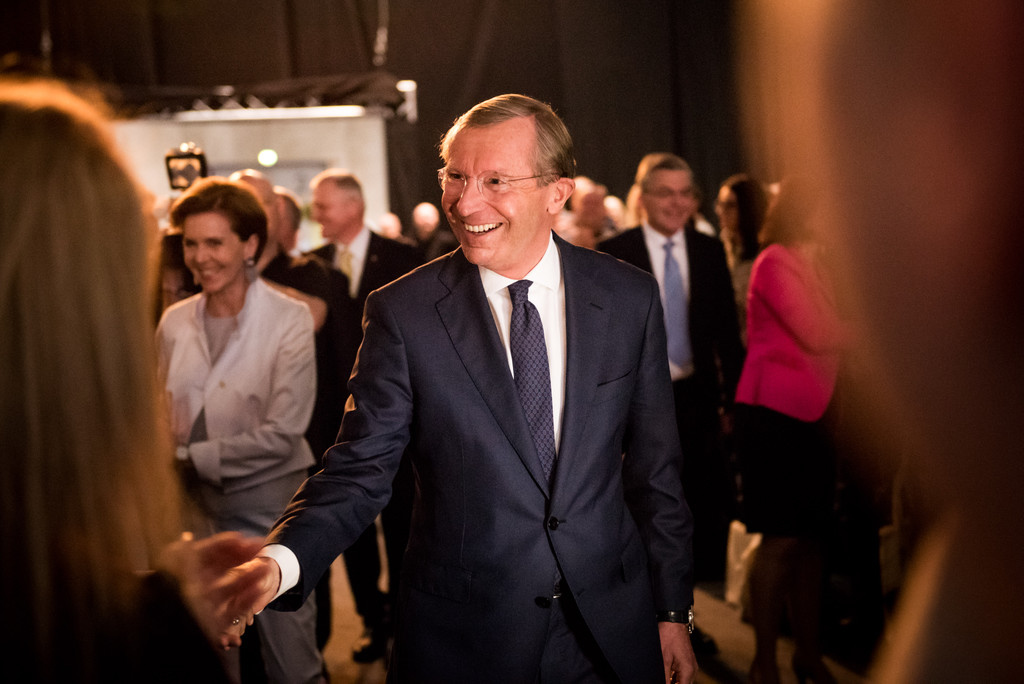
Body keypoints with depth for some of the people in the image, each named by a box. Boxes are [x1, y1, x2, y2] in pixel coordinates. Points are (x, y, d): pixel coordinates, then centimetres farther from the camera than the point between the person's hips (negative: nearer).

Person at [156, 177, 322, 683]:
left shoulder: (290, 319, -9)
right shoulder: (174, 322, 4)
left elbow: (282, 432, -15)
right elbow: (166, 415, 13)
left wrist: (192, 457, -14)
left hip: (269, 508, -4)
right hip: (196, 508, 4)